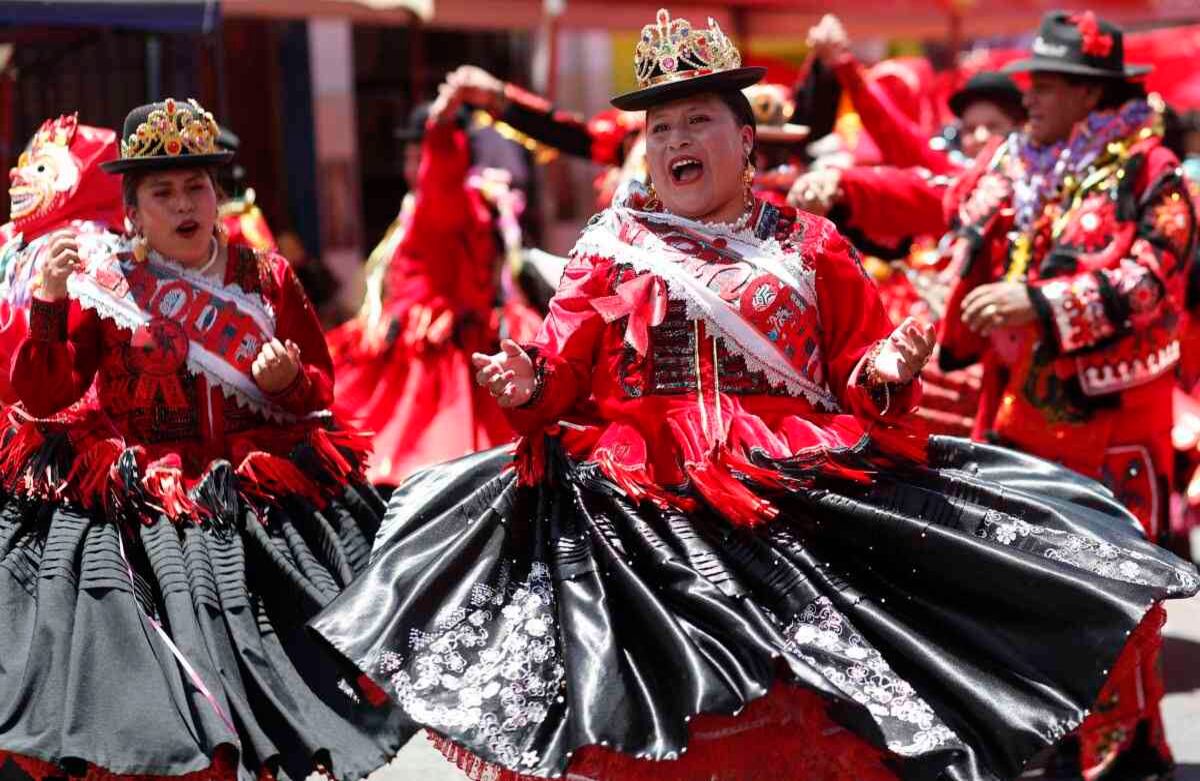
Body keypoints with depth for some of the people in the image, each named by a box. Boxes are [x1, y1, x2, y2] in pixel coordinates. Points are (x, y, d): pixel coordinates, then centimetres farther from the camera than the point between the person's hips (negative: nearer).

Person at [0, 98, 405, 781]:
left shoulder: (267, 279, 9)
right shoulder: (104, 283, 3)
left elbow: (322, 391, 15)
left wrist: (290, 382, -7)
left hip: (258, 488, 2)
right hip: (134, 492, -2)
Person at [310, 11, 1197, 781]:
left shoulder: (808, 244, 11)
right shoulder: (614, 245, 10)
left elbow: (856, 365, 12)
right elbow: (564, 369, 6)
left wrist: (888, 369, -10)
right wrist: (528, 383, -15)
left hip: (799, 477, 0)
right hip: (645, 486, 0)